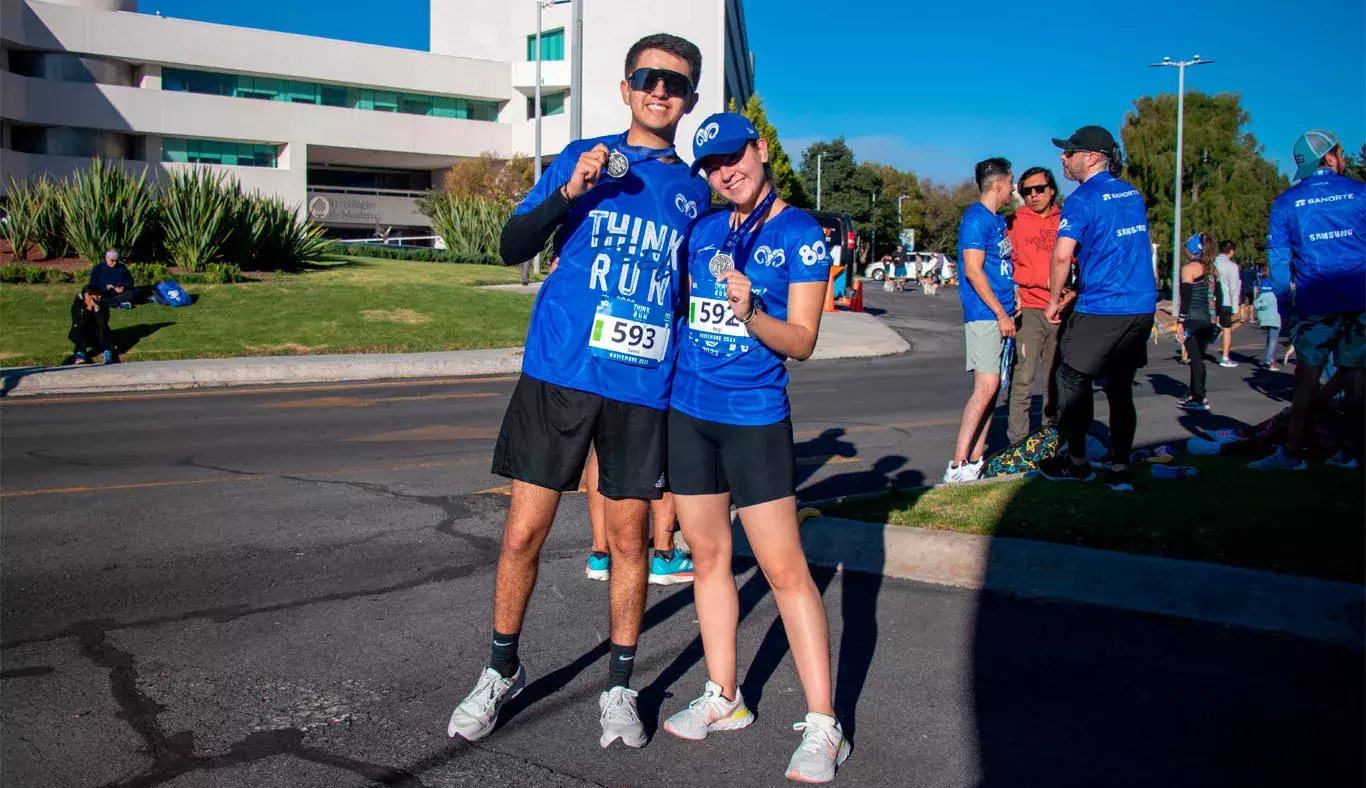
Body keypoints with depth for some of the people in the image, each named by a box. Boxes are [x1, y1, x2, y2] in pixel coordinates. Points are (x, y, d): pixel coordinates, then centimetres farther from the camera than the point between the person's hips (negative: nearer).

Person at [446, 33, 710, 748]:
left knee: (628, 540, 7)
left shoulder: (696, 193, 12)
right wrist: (568, 193, -12)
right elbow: (513, 248, 1)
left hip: (643, 388, 1)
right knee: (523, 532, 2)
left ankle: (619, 689, 24)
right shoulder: (581, 158, 7)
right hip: (557, 373, -1)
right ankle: (502, 671, 25)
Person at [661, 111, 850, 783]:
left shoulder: (801, 236, -5)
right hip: (687, 410, 6)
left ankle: (822, 726, 1)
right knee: (707, 554, 11)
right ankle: (723, 699, 25)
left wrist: (751, 314, -27)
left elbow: (802, 341, -10)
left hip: (755, 418, -5)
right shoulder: (704, 229, 9)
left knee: (784, 570, -6)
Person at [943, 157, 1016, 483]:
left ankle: (975, 460, 12)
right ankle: (957, 466, -13)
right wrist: (1001, 313, -17)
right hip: (984, 316, -9)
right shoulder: (976, 219, -11)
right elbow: (973, 270, -18)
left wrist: (1013, 302, 16)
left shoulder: (998, 220, 19)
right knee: (985, 388, -14)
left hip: (1000, 315, 9)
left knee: (991, 390, 8)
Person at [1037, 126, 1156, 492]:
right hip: (1142, 307, 7)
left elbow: (1062, 255, -18)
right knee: (1120, 387, 11)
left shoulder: (1082, 199, -10)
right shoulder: (1133, 194, 14)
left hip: (1101, 308, -7)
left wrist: (1054, 301, -6)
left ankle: (1077, 462, 15)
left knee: (1073, 380, 7)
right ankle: (1120, 469, 10)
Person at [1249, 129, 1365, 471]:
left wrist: (1284, 303, 9)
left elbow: (1278, 258, 2)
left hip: (1315, 302, -1)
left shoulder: (1286, 202, 2)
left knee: (1307, 376, 1)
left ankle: (1292, 452, 0)